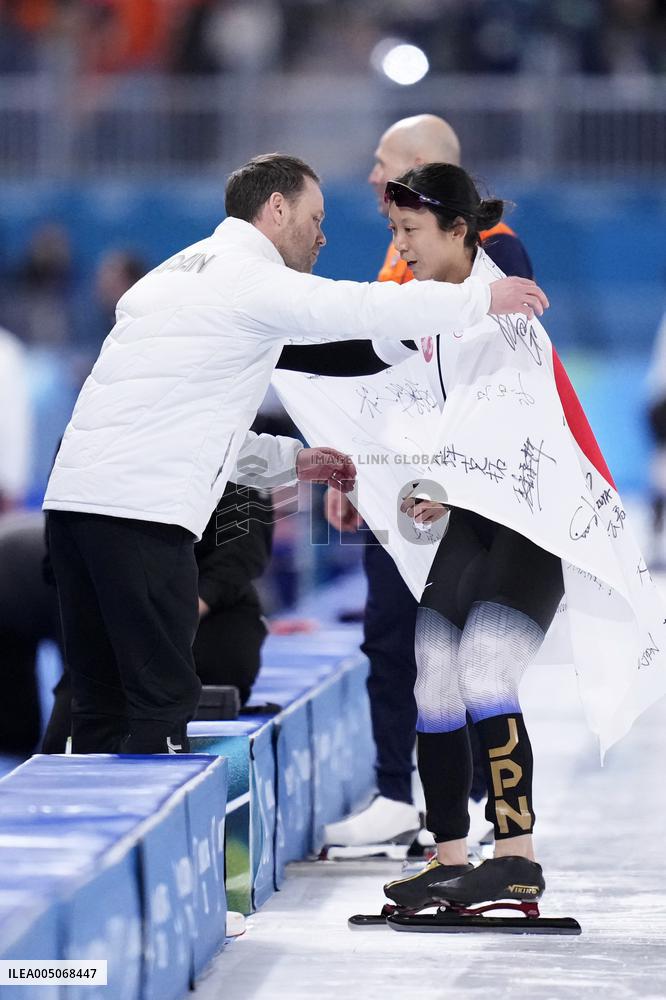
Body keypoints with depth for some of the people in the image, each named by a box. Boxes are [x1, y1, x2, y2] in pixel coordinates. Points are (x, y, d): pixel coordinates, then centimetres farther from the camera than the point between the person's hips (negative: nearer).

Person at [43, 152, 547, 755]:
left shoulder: (175, 275, 27)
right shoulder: (249, 277, -3)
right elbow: (365, 309, -9)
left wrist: (292, 460, 28)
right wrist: (485, 298, 2)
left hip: (75, 493, 9)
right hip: (141, 511, -9)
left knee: (101, 708, 9)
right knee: (163, 704, -8)